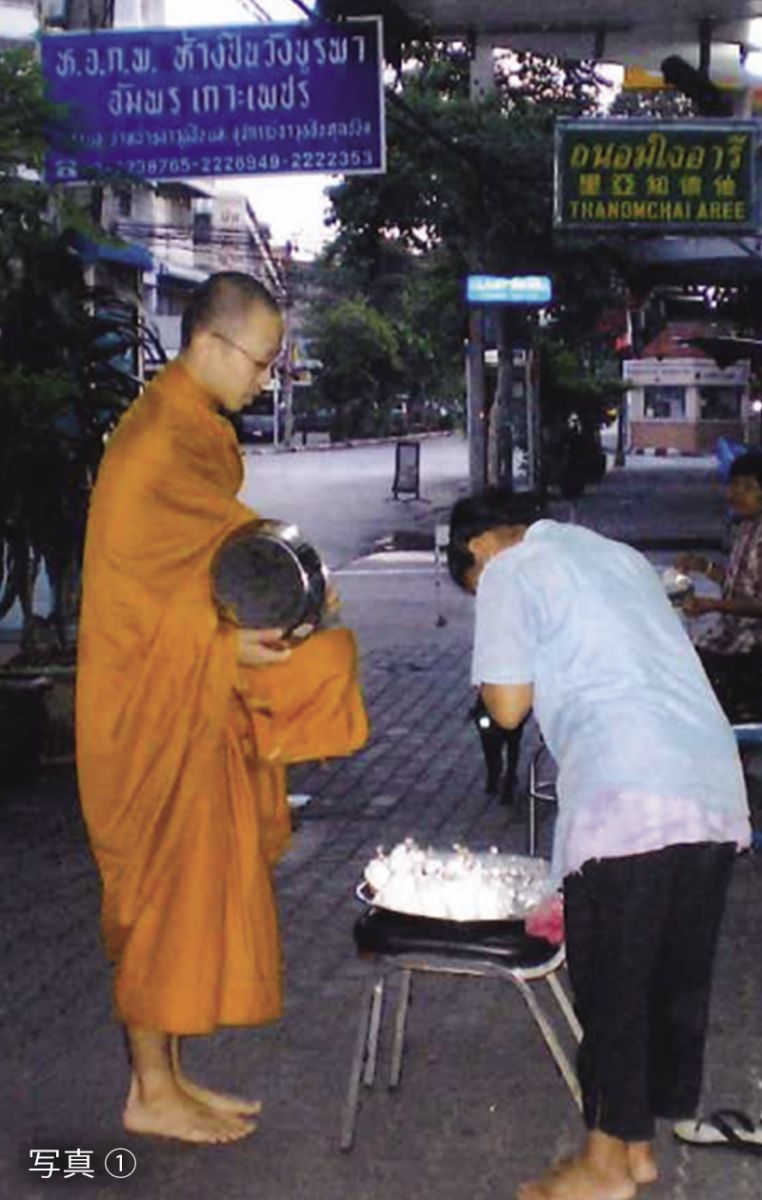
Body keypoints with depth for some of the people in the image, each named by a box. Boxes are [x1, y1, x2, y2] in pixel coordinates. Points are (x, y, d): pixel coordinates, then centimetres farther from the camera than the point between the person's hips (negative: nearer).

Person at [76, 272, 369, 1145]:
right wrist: (224, 647, -26)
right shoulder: (157, 443, -18)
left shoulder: (198, 433, 13)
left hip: (192, 699, 10)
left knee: (192, 884, 14)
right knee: (165, 886, -1)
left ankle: (166, 1074, 24)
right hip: (152, 705, -10)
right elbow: (127, 589, -21)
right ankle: (152, 1092, 12)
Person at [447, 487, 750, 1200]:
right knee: (678, 980, 14)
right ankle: (640, 1139, 26)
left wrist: (499, 663, 18)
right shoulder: (620, 555, 26)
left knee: (610, 983, 4)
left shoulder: (509, 572, 4)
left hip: (627, 799, -7)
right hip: (717, 790, 8)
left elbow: (508, 707, 1)